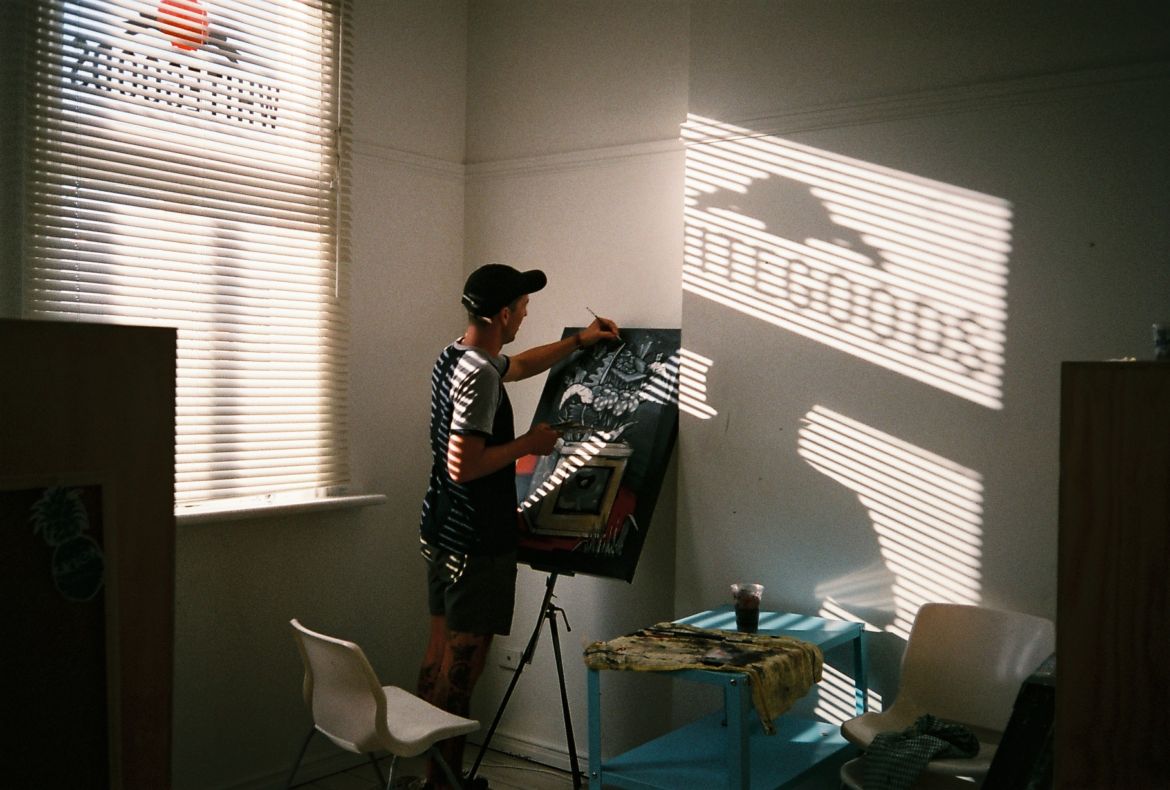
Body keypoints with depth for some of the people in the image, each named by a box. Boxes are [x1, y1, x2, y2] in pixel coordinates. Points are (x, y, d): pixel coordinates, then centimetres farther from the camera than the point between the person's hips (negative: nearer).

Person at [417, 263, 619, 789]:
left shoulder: (453, 357, 11)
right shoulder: (480, 376, -21)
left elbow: (520, 365, 30)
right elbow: (462, 466, -26)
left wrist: (578, 342, 33)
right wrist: (529, 444, -14)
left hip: (442, 532, 10)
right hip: (478, 542, -10)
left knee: (440, 656, 14)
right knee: (462, 665, -2)